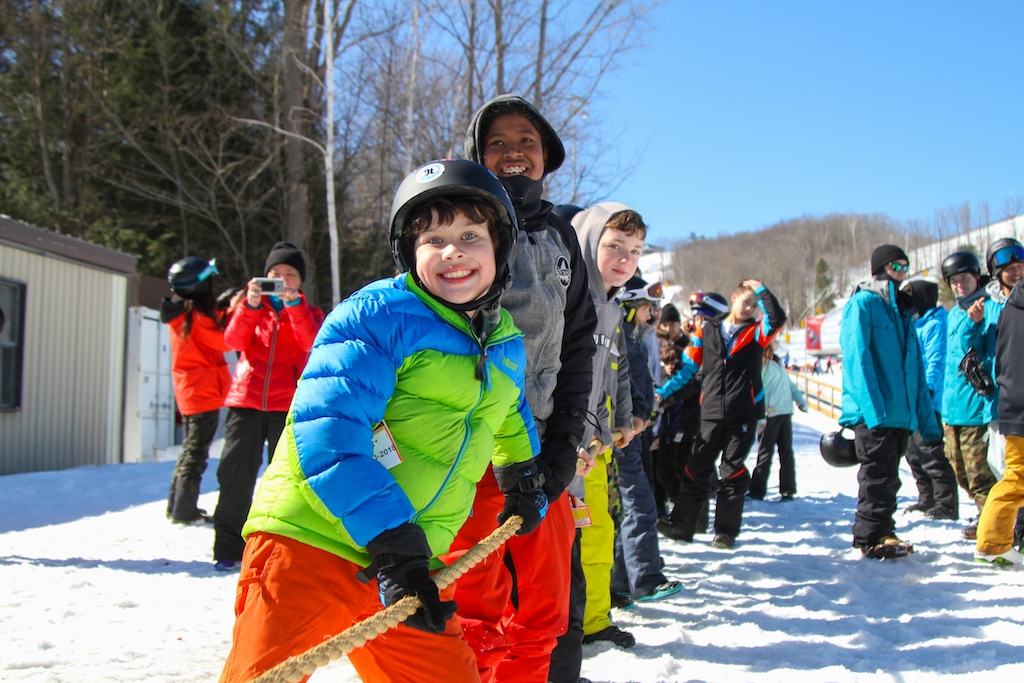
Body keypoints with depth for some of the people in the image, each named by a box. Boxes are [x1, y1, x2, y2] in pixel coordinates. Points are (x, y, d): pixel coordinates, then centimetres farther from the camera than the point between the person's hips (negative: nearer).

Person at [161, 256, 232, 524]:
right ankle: (185, 511, 2)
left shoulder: (179, 313, 9)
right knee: (197, 452, -2)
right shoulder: (197, 314, -18)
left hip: (187, 392, 9)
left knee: (191, 448, 18)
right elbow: (225, 341, -16)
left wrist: (224, 309, 5)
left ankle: (177, 506, 24)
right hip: (205, 392, -9)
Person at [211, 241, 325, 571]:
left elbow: (311, 344, -12)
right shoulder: (249, 304, 13)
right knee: (235, 474, -3)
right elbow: (233, 341, -5)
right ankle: (228, 547, 5)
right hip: (246, 398, 1)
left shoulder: (307, 312, 11)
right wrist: (251, 305, -19)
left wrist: (293, 304, -23)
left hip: (287, 405, -1)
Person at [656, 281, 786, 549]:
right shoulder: (708, 331, 9)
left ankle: (726, 530, 9)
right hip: (712, 413, 1)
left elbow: (777, 318, -14)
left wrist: (762, 290, -8)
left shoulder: (755, 332, 5)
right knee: (697, 469, 4)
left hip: (743, 414, -1)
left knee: (733, 472, 2)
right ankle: (681, 524, 9)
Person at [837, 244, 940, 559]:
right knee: (878, 476, -5)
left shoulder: (902, 311, 19)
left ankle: (880, 533, 22)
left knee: (887, 477, 13)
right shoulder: (863, 304, -5)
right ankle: (872, 536, 2)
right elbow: (857, 358, -16)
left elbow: (915, 369, 19)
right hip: (873, 413, -8)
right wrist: (872, 408, -25)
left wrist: (926, 418, 15)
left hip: (901, 413, 8)